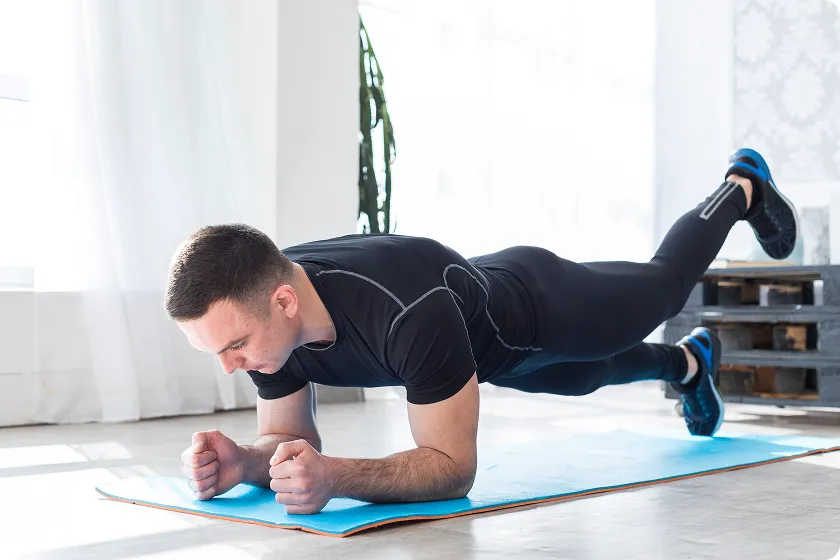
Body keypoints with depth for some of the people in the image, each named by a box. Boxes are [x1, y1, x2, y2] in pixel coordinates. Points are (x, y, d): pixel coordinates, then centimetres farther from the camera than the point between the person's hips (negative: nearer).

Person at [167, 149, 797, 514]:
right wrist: (243, 460, -41)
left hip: (546, 309, -5)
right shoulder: (262, 312, -31)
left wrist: (333, 476, -60)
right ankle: (690, 362, 70)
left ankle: (744, 187, 57)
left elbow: (453, 465, -44)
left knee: (666, 283, 27)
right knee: (595, 374, 36)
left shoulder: (408, 309, -51)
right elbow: (290, 441, -18)